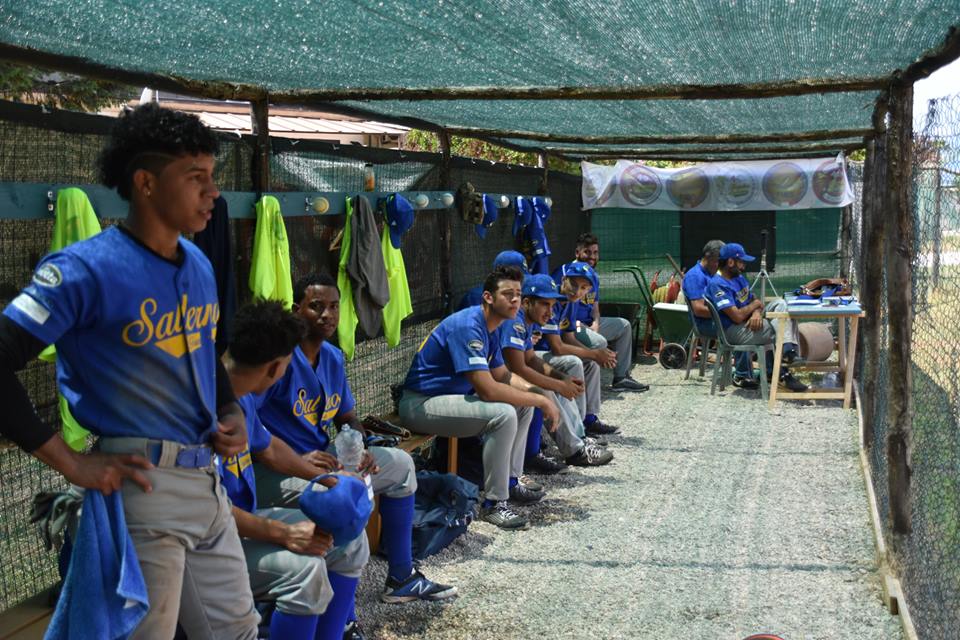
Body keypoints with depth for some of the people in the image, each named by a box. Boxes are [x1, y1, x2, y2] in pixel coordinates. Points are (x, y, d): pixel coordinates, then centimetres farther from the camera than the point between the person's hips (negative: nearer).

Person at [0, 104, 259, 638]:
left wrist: (231, 412, 6)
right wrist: (72, 463, -18)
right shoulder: (87, 270, -15)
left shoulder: (199, 264, 9)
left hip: (208, 478, 8)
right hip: (143, 484, -7)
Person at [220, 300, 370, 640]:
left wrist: (329, 479, 23)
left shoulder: (243, 396, 4)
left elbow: (268, 447, 23)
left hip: (246, 518, 10)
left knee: (350, 541, 6)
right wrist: (284, 533, -27)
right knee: (304, 567, -31)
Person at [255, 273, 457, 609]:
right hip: (276, 470, -9)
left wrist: (360, 448, -3)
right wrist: (297, 460, -28)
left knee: (400, 464, 13)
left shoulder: (333, 357, 9)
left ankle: (401, 577, 21)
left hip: (322, 458, 10)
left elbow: (348, 417, 19)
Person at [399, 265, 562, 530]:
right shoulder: (468, 327, -24)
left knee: (523, 403, 10)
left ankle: (510, 481, 16)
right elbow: (488, 389, -30)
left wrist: (534, 392, -3)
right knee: (503, 414, -28)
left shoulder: (489, 327, 8)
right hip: (420, 404, -11)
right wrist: (541, 400, -21)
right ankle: (494, 503, -18)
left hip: (451, 395, 11)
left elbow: (502, 375, 16)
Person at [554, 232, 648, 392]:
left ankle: (621, 378, 16)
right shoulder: (564, 273, -12)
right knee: (599, 342, -33)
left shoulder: (593, 276, 16)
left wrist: (596, 324, -2)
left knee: (624, 326, 15)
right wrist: (575, 323, -24)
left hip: (589, 323, 10)